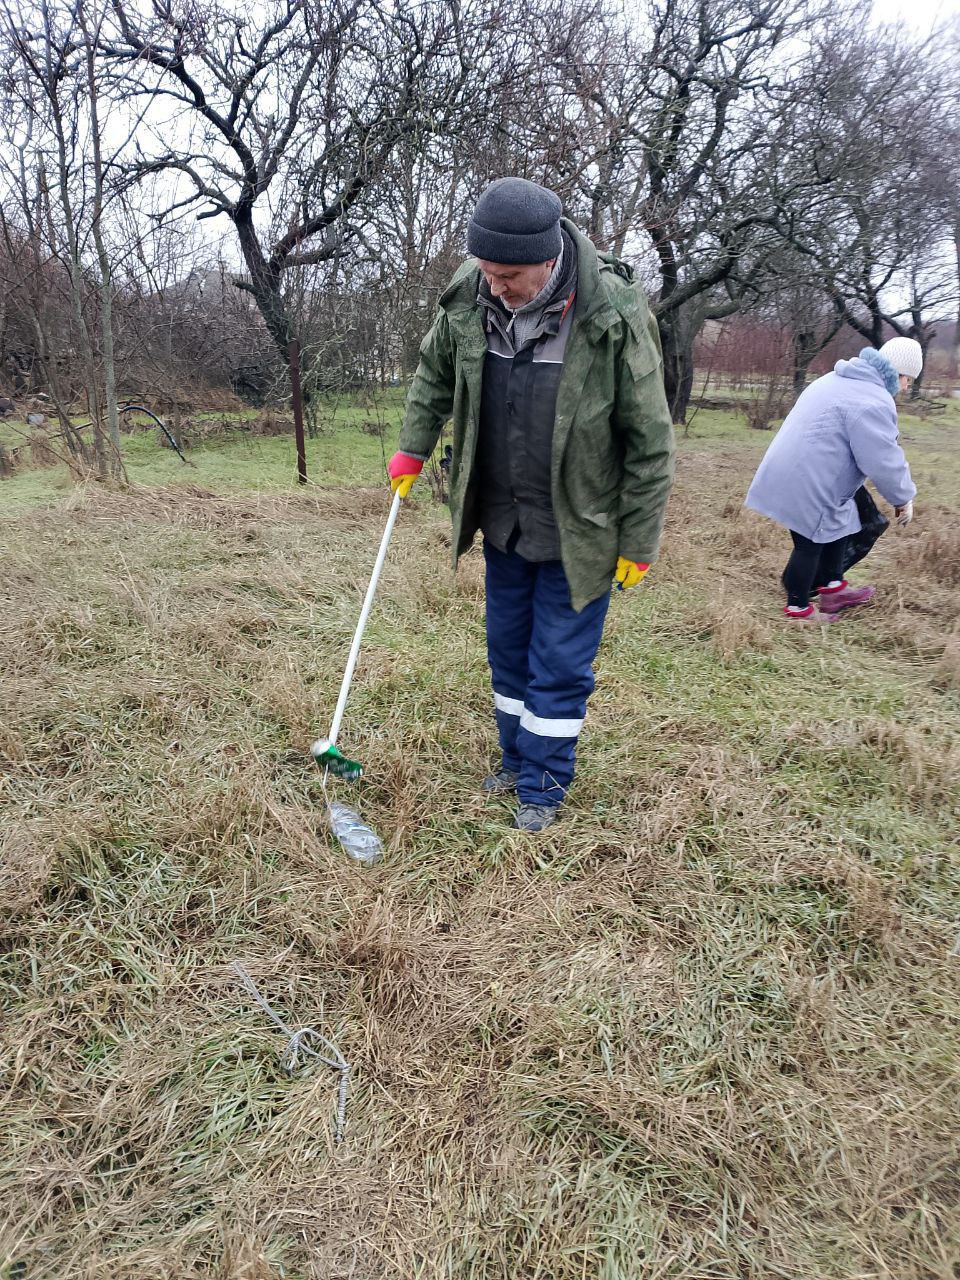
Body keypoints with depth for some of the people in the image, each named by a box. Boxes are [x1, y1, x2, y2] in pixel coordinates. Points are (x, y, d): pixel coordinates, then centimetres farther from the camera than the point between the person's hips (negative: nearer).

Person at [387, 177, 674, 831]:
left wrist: (638, 542, -13)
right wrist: (412, 448, 9)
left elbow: (650, 440, -15)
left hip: (578, 531, -5)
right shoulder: (469, 298, -8)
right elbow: (435, 372, 14)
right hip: (502, 522, 5)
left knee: (560, 665, 4)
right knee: (508, 649, 17)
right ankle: (517, 760, 37)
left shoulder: (614, 317, -22)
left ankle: (543, 783, 24)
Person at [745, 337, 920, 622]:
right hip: (809, 486, -10)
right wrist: (903, 498, -4)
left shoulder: (842, 379, 15)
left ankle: (831, 587, 33)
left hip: (794, 476, 10)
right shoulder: (872, 401, -19)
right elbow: (884, 462, -18)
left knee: (836, 531, 21)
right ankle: (798, 608, 16)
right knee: (810, 545, 3)